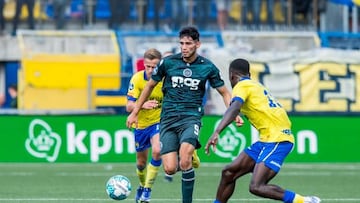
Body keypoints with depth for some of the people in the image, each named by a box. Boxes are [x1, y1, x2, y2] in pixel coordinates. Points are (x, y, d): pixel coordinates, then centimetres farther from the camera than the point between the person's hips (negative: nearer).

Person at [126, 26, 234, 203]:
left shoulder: (207, 67, 1)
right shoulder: (168, 62, 1)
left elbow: (224, 92, 14)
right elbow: (150, 86, 15)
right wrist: (134, 112, 18)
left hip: (191, 117, -2)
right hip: (168, 119, 2)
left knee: (184, 161, -29)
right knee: (170, 169, -12)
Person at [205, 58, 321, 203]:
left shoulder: (242, 86, -6)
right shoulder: (256, 85, 21)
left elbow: (234, 109, -24)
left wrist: (216, 133, -36)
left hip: (277, 140, -9)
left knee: (256, 187, -20)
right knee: (229, 173, 9)